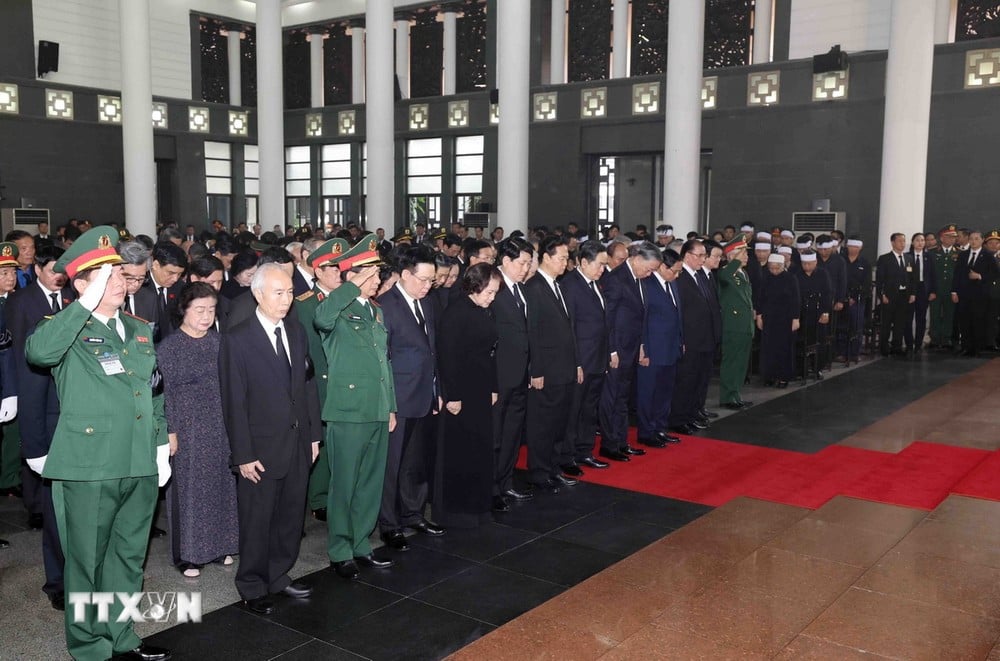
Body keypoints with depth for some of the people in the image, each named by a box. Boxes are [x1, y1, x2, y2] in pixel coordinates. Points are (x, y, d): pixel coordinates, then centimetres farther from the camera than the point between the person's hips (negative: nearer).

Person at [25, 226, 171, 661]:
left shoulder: (139, 331, 13)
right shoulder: (68, 330, -6)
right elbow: (38, 352, -31)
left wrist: (161, 445, 15)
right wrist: (86, 304, -28)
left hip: (141, 465, 6)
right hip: (88, 467, -6)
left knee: (128, 556, 17)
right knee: (87, 560, 8)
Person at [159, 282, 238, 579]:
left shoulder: (218, 341, 5)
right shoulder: (169, 347, -7)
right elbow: (164, 392, -7)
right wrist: (169, 432, -10)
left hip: (220, 426, 4)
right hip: (187, 428, -4)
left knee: (221, 482, 10)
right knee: (188, 487, 4)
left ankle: (218, 545, 26)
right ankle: (187, 554, 17)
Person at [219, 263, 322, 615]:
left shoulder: (296, 331, 6)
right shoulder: (237, 339, -11)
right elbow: (234, 402, -12)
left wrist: (314, 434, 8)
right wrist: (244, 454, -13)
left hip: (298, 444, 5)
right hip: (262, 448, -5)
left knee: (291, 516, 15)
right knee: (257, 521, 8)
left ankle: (279, 575, 34)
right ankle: (252, 586, 26)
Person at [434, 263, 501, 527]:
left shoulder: (486, 313, 10)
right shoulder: (456, 313, -14)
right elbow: (447, 356, -17)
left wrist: (493, 388, 13)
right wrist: (452, 396, -18)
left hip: (482, 393, 8)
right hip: (461, 394, -8)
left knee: (480, 449, 13)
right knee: (458, 453, 1)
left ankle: (476, 504, 26)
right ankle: (453, 510, 13)